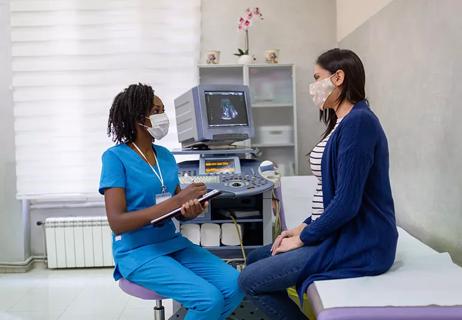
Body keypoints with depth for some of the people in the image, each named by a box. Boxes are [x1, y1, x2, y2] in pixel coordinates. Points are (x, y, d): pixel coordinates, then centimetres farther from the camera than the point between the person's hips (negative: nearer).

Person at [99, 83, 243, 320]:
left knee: (235, 285, -11)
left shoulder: (165, 155, 9)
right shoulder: (116, 157, -11)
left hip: (174, 244, 7)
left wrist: (192, 210, -14)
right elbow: (117, 223, -18)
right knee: (210, 299, -23)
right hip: (138, 252, -6)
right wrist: (176, 202, -23)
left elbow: (179, 209, 12)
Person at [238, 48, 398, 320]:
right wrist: (303, 227, 9)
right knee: (256, 259, 14)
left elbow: (346, 203, -24)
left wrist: (302, 238, -12)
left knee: (250, 281, -8)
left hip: (360, 243, -10)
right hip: (343, 233, 10)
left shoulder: (358, 121, -19)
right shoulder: (343, 122, 14)